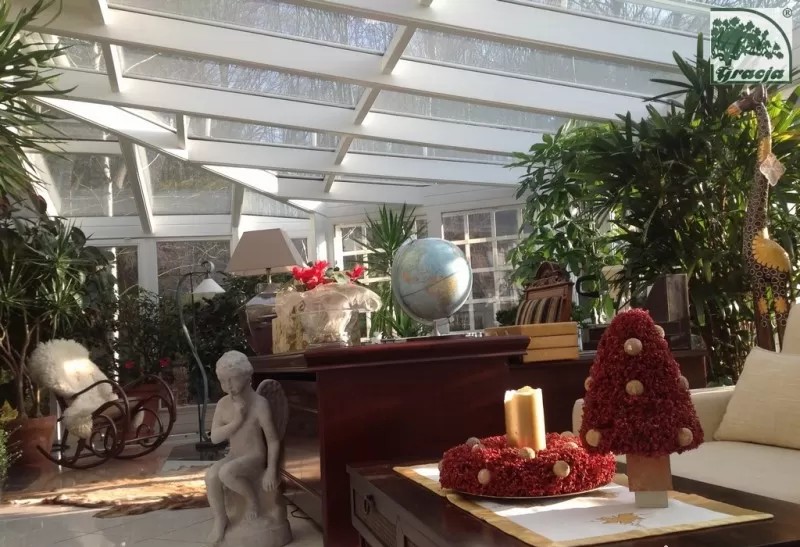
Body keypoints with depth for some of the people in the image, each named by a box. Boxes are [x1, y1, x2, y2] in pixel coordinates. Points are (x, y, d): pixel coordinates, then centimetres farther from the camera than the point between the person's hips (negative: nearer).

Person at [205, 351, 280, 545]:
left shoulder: (259, 404, -17)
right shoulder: (223, 404, -2)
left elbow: (273, 440, -14)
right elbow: (214, 437, -9)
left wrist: (271, 470, -18)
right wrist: (236, 421, -22)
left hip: (255, 456, -5)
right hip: (234, 456, 5)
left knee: (226, 472, -32)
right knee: (211, 475, -24)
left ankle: (251, 496, -3)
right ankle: (220, 519, -4)